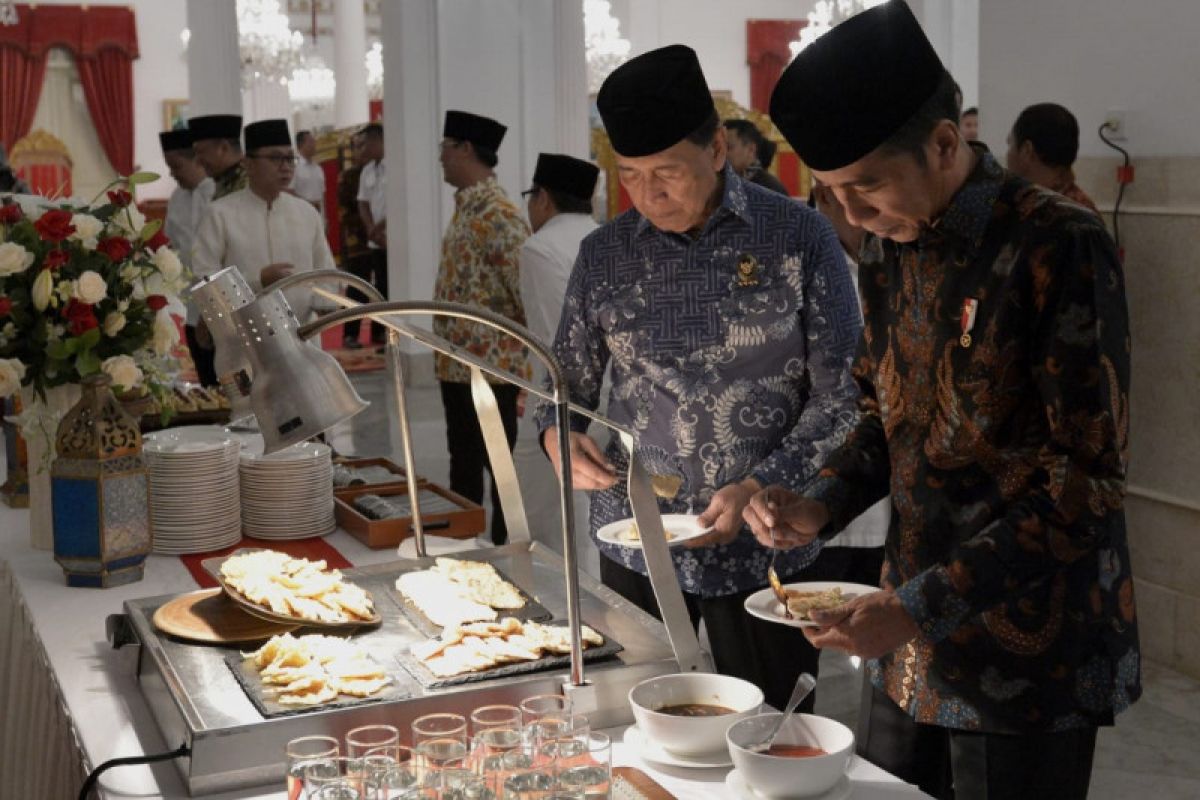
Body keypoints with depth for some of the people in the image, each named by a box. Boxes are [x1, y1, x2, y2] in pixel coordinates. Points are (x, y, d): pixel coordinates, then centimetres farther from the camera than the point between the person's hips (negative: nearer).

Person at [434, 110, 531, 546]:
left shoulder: (500, 214, -18)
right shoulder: (465, 206, 12)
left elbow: (528, 294, -19)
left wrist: (530, 356, -13)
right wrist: (446, 350, 18)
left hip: (490, 364, -10)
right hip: (456, 363, 10)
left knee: (500, 467, 1)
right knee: (463, 461, 18)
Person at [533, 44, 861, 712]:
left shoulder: (799, 237, -6)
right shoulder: (604, 255, 3)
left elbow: (839, 394, -6)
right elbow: (572, 381, 13)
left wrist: (761, 488, -17)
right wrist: (557, 433, -9)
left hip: (763, 546, -2)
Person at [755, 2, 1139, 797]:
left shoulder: (1059, 248, -17)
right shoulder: (891, 249, 4)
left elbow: (1086, 481, -19)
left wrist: (922, 605, -22)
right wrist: (820, 506, -3)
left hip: (1029, 654, -6)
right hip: (911, 645, 6)